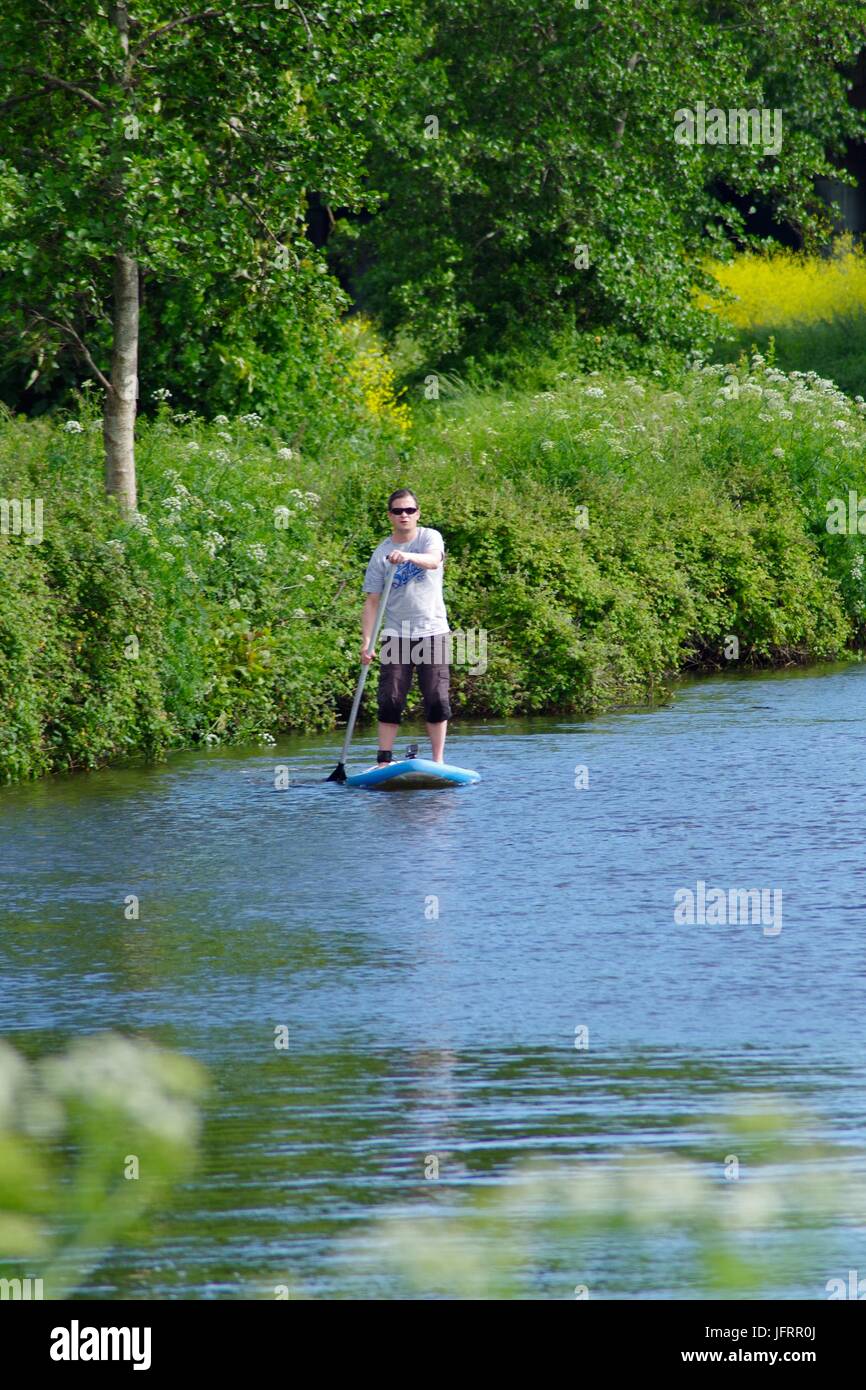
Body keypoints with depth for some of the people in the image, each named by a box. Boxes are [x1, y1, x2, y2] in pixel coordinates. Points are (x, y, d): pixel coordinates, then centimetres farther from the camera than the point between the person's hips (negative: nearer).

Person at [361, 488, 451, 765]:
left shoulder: (429, 537, 0)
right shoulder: (381, 554, 3)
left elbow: (433, 560, -24)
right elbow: (372, 601, 1)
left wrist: (408, 556, -45)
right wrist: (366, 641, -9)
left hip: (432, 630, -1)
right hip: (396, 635, 1)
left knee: (436, 699, -4)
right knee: (390, 699, -5)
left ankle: (438, 761, 3)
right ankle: (383, 761, -2)